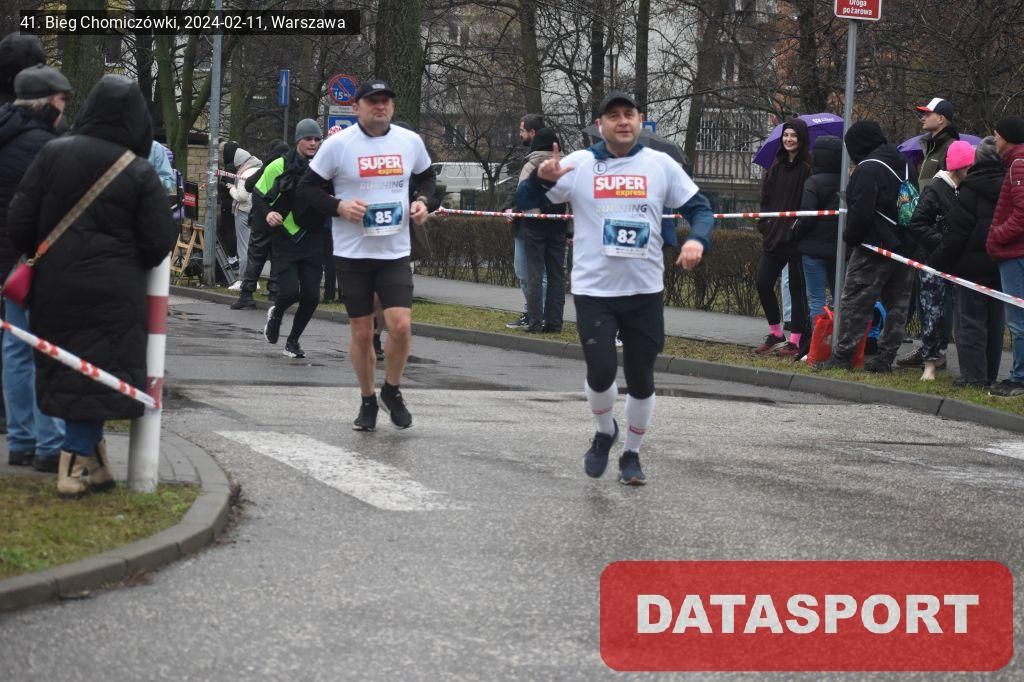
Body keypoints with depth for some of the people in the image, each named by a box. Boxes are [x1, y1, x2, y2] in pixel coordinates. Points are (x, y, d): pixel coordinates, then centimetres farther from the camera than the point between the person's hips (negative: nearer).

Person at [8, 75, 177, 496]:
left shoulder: (53, 155, -4)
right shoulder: (140, 173, -9)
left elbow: (19, 223, -2)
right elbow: (159, 243, -7)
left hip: (56, 287, 3)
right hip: (114, 294, -3)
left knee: (65, 371, 13)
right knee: (98, 374, 3)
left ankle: (92, 461, 18)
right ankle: (76, 465, -1)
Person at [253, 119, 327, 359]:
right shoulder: (280, 166, -5)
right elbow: (258, 194, 5)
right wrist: (267, 213, -14)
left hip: (312, 241, 3)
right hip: (285, 239, -2)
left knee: (311, 296, -1)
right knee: (290, 292, -13)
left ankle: (293, 340, 21)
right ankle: (276, 314, 23)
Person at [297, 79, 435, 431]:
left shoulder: (410, 141, 3)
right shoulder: (338, 144, -5)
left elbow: (426, 177, 21)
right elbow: (308, 187, 0)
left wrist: (421, 200, 0)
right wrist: (339, 206, -16)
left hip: (395, 252, 1)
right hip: (352, 253, -1)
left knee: (401, 325, -13)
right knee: (361, 333, 4)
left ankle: (392, 390, 12)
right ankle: (368, 402, 22)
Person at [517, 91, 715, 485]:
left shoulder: (661, 165, 2)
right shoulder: (578, 165, 0)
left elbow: (699, 208, 4)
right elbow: (525, 201, -2)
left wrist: (697, 240, -18)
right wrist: (542, 178, -24)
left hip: (645, 292, 1)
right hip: (593, 290, -1)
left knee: (641, 379, 7)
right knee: (601, 372, -11)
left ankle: (632, 453, 27)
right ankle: (605, 432, 20)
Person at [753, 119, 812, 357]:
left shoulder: (808, 167, -9)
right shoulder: (777, 165, 13)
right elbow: (766, 198, 16)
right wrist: (764, 226, 6)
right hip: (775, 235, 7)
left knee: (797, 288, -1)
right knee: (763, 283, 7)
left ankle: (795, 341, 5)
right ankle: (775, 335, 20)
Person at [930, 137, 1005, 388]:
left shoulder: (971, 190, -12)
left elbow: (956, 232, -13)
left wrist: (938, 261, -5)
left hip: (974, 266, -6)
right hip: (1002, 266, 6)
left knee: (970, 321, -1)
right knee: (995, 322, 12)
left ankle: (974, 375, -6)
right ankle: (991, 375, 16)